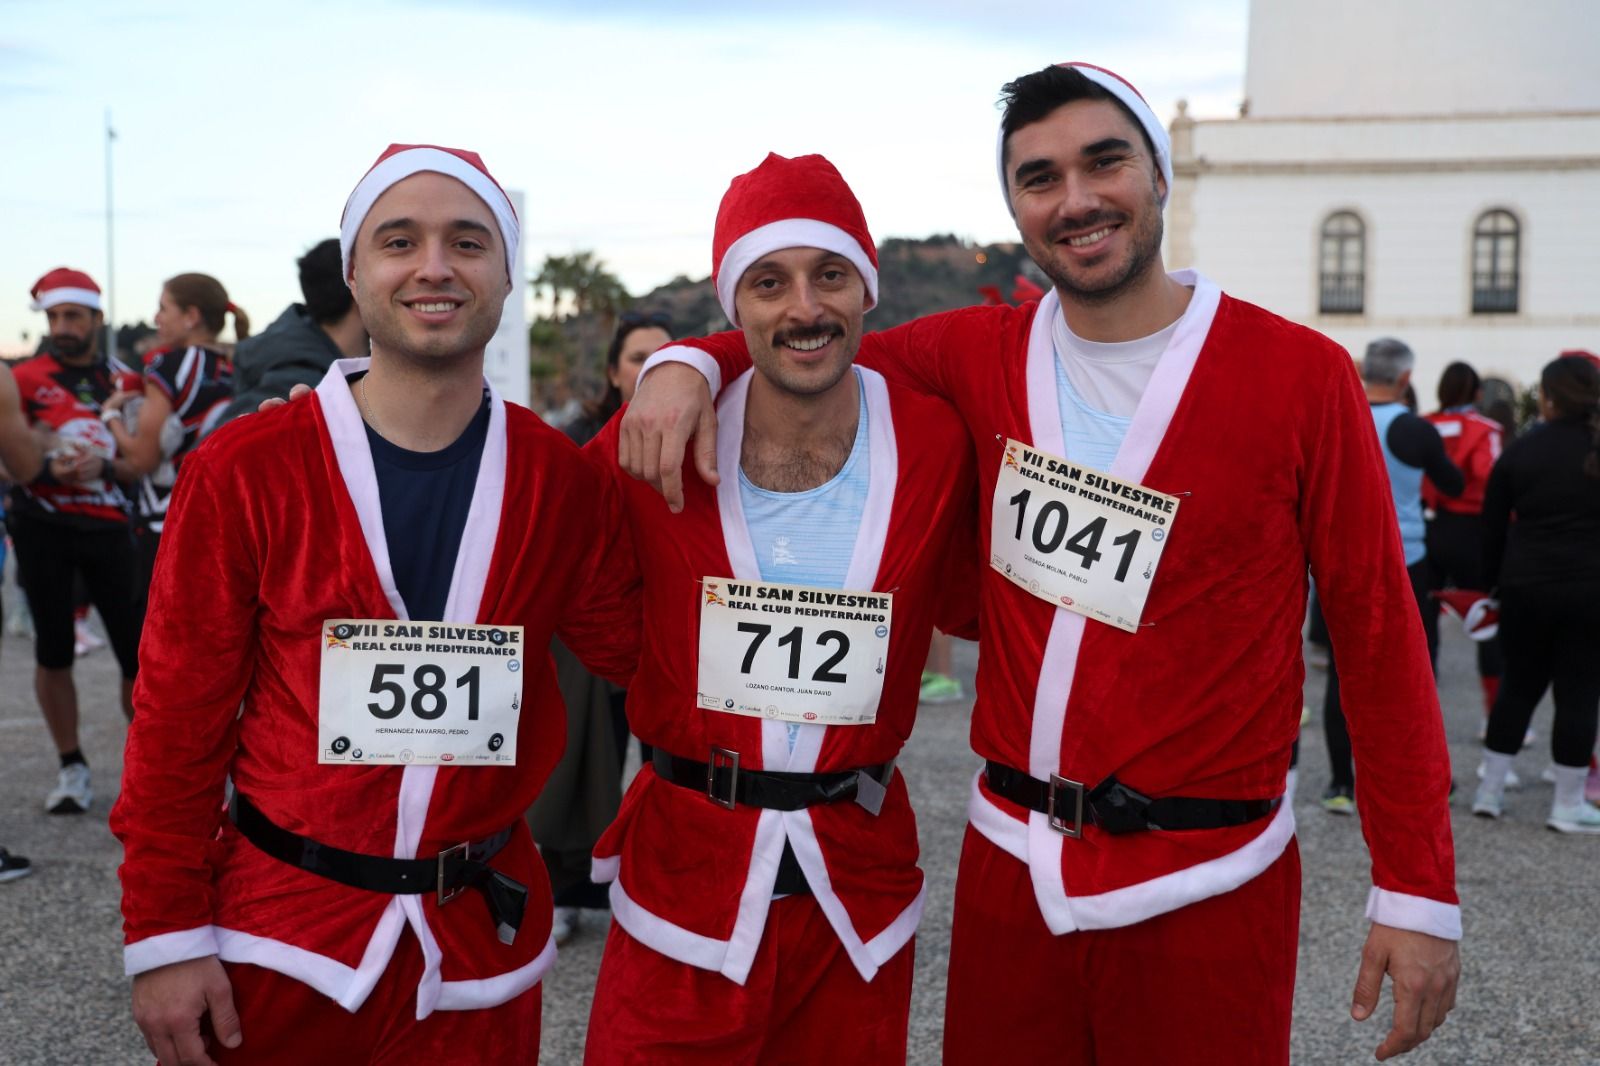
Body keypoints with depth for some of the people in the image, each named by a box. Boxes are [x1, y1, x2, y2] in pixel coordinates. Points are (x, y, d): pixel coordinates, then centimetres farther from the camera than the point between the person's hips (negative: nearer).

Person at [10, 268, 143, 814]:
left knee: (138, 651, -1)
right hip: (43, 528, -1)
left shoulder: (126, 382, 8)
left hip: (109, 527, 1)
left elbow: (143, 465, 5)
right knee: (53, 650, 4)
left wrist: (104, 467, -14)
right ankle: (72, 768, 16)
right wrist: (47, 471, -21)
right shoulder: (26, 379, 2)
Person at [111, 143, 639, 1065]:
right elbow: (180, 717, -5)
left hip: (485, 937, 2)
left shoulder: (564, 479, -4)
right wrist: (165, 937, -6)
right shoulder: (244, 470, -10)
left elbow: (638, 649, 5)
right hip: (278, 933, -1)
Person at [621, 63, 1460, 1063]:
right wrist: (689, 362, -8)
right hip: (1010, 859, 3)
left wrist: (1419, 890, -6)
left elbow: (1377, 631, -5)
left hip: (1206, 888, -3)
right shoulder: (983, 354, 1)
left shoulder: (1302, 374, -7)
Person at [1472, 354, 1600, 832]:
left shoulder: (1521, 449, 0)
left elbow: (1494, 524, 4)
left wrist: (1493, 579, 14)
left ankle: (1489, 790, 19)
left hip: (1525, 587, 2)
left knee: (1518, 685, 15)